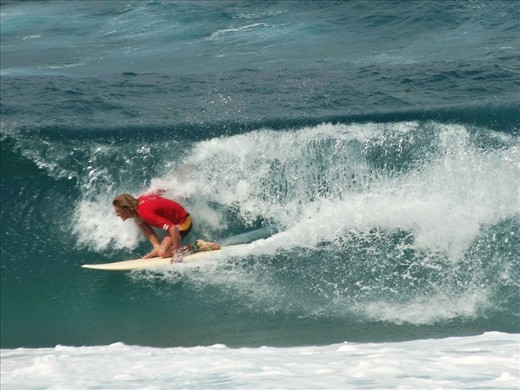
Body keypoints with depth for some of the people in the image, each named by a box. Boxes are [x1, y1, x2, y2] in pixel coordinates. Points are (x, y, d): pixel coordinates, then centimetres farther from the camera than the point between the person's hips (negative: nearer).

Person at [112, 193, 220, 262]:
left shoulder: (144, 213, -34)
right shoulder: (139, 201, -8)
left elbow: (173, 228, -38)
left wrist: (177, 252, -34)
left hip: (183, 222, -9)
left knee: (163, 253, -18)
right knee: (138, 220, -1)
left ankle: (199, 246, -7)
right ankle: (157, 247, 2)